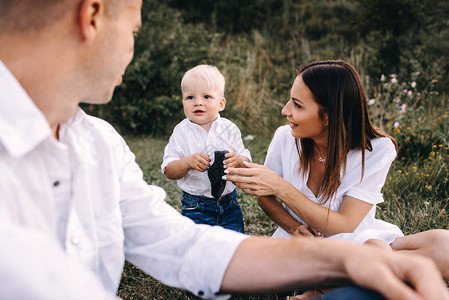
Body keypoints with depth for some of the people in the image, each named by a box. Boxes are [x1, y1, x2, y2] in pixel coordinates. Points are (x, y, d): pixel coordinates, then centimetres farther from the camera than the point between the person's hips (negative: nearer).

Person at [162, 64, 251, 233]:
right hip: (195, 207, -2)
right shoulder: (181, 132, -5)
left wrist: (238, 161, -21)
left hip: (229, 205, 2)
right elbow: (169, 172, -7)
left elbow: (246, 163, 2)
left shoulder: (229, 129, 0)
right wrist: (188, 162, -25)